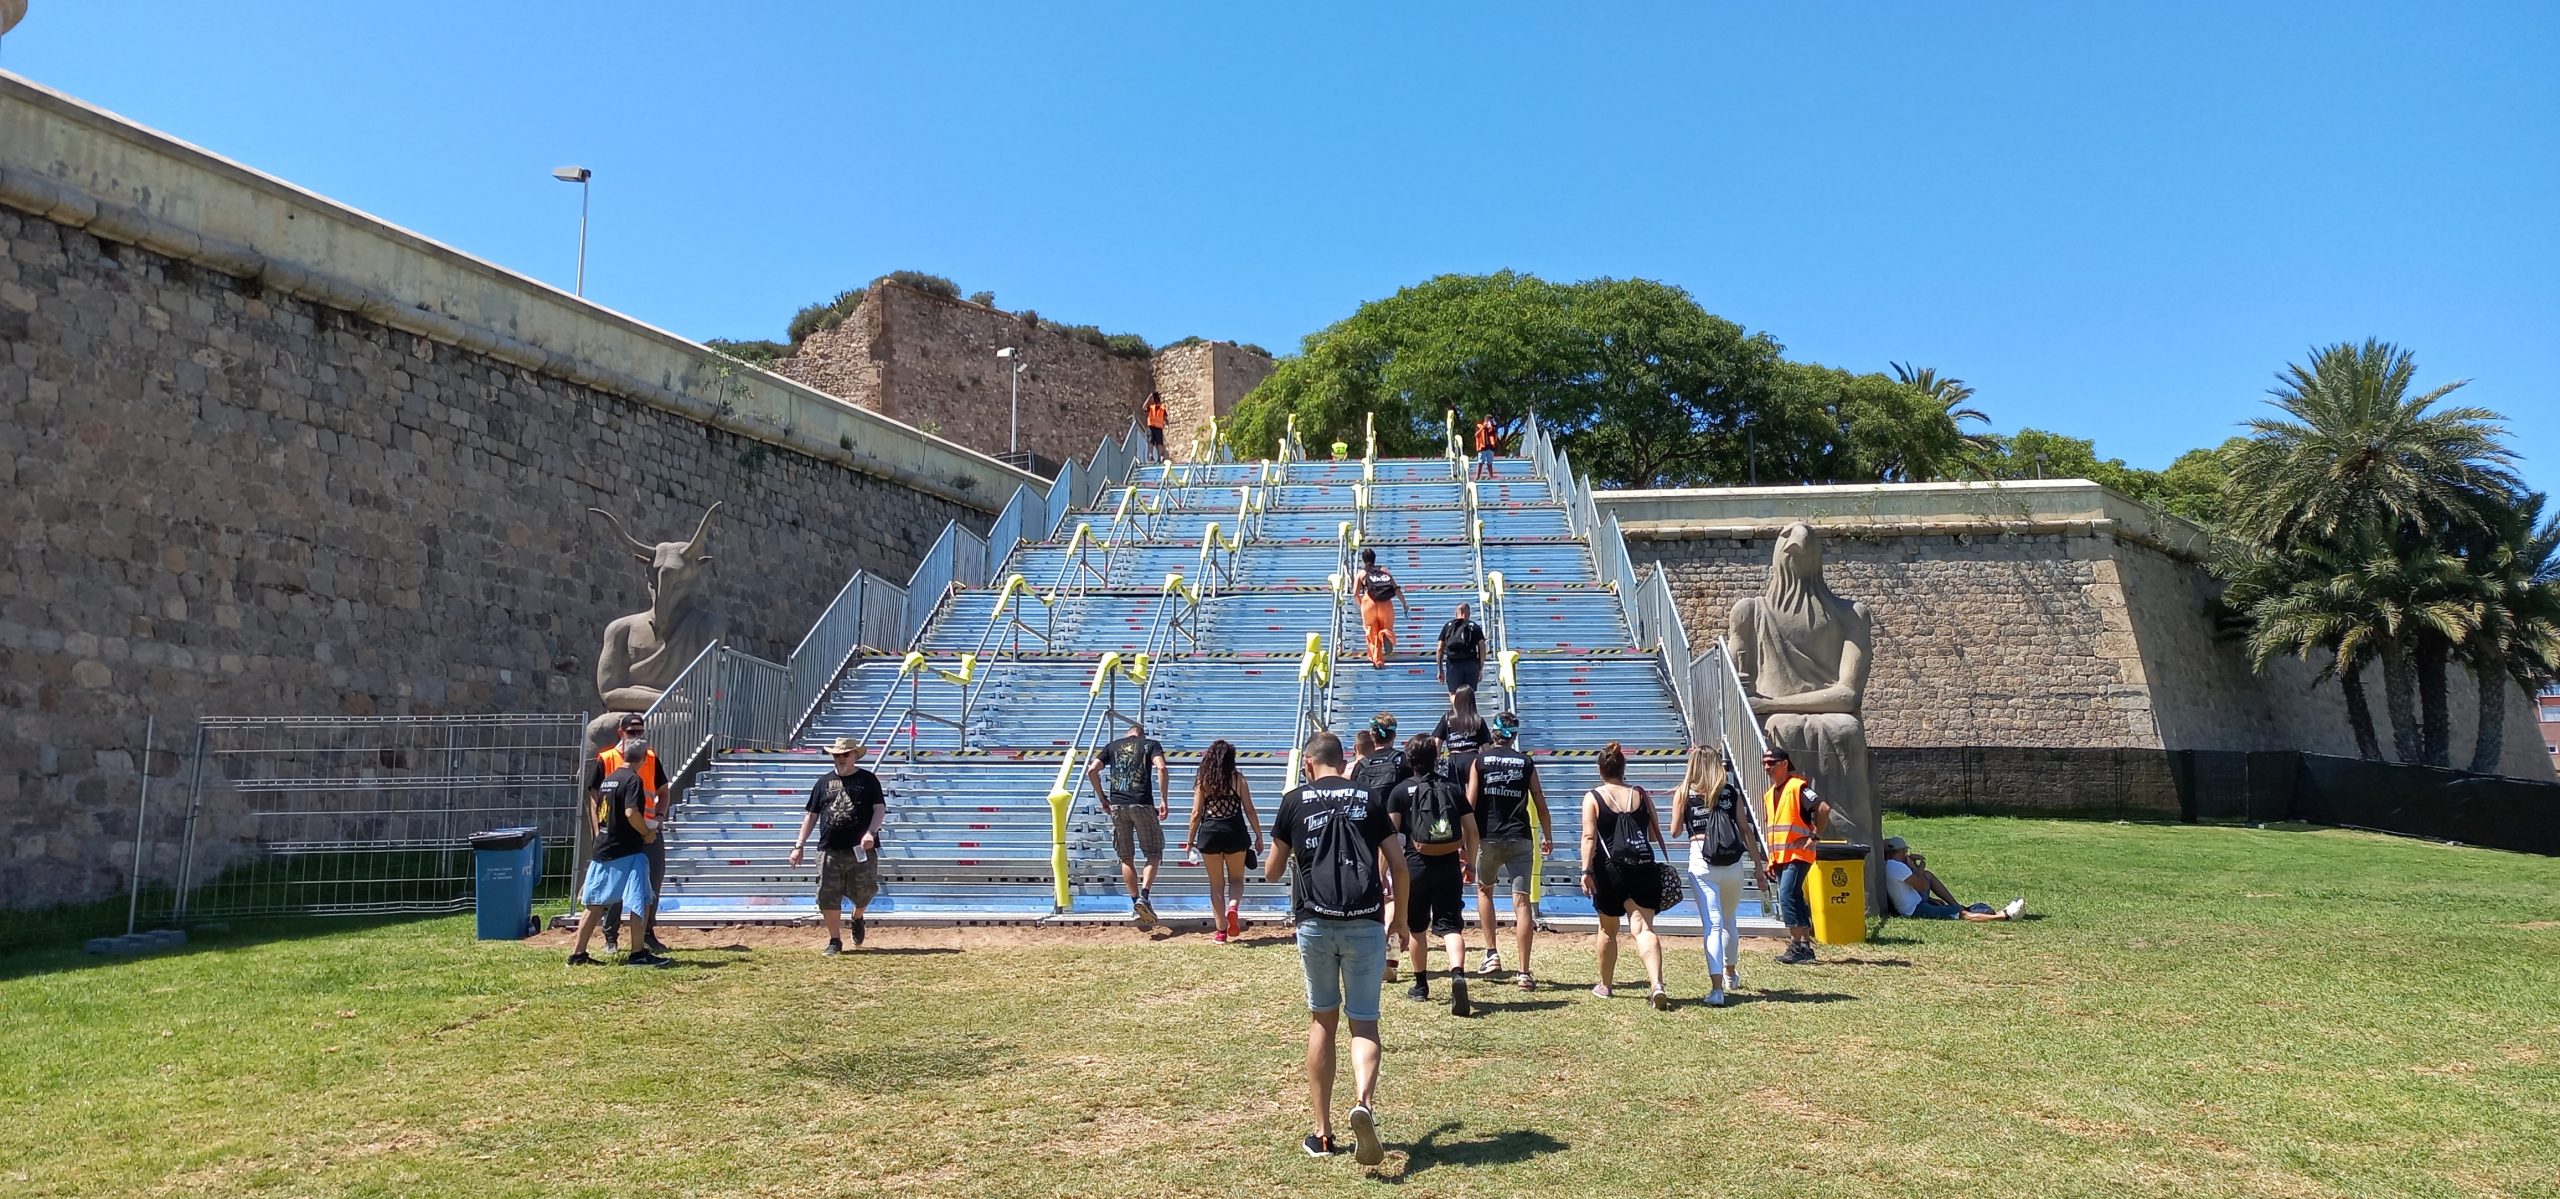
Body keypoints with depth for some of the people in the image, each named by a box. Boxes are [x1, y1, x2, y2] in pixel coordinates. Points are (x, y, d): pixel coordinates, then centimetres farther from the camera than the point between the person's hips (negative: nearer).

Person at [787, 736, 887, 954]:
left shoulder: (868, 780, 5)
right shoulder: (824, 782, 13)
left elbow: (880, 809, -3)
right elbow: (812, 815, 15)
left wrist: (871, 832, -20)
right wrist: (799, 846, 9)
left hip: (862, 850, -2)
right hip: (830, 850, 2)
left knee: (864, 892, -2)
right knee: (828, 897, -1)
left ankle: (857, 918, 32)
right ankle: (835, 941, 12)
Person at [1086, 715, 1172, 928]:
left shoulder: (1112, 746, 16)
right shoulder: (1151, 744, 8)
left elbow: (1092, 770, 5)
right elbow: (1162, 769, -10)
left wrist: (1102, 798, 13)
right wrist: (1164, 801, -7)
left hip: (1117, 806, 3)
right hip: (1143, 805, -3)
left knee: (1126, 858, 11)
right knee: (1153, 854, 6)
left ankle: (1135, 903, 9)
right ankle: (1144, 897, -13)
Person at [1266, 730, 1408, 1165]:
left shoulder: (1295, 801, 7)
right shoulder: (1368, 798, 11)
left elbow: (1271, 873, 13)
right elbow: (1399, 867, 9)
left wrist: (1284, 858, 35)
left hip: (1315, 922, 0)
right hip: (1365, 923, 0)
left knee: (1322, 1020, 14)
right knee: (1364, 1022, 6)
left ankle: (1322, 1132, 16)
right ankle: (1363, 1101, -23)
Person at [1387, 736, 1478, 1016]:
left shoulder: (1402, 790, 0)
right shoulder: (1453, 788, 7)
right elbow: (1472, 831, 7)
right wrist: (1470, 864, 19)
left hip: (1416, 865, -1)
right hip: (1449, 866, 1)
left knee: (1416, 927, 16)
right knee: (1451, 925, -1)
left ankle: (1421, 986, 27)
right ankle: (1457, 974, -28)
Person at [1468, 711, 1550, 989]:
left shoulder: (1480, 760, 2)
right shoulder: (1526, 763, 6)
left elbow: (1470, 804, -4)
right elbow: (1541, 806, 8)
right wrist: (1548, 838, 21)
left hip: (1488, 838, 0)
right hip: (1519, 840, 0)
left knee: (1484, 890, 23)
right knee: (1521, 901, -3)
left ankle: (1492, 953, 17)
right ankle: (1524, 973, -6)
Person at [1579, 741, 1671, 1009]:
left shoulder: (1592, 797, -1)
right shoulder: (1641, 795, 8)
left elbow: (1589, 836, -10)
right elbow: (1656, 833, 11)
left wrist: (1586, 870, -12)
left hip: (1611, 870, -1)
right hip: (1644, 868, 2)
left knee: (1608, 930, 16)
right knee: (1644, 928, -5)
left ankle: (1606, 985, 30)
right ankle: (1657, 984, -26)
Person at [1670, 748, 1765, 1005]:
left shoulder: (1684, 792, 4)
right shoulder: (1731, 792, 7)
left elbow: (1675, 831, 7)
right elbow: (1745, 830, 4)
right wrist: (1759, 863, 8)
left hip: (1702, 864, -2)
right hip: (1733, 864, 2)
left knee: (1712, 926, -5)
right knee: (1729, 921, 22)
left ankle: (1716, 988, -15)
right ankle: (1730, 973, 42)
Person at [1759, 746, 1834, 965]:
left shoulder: (1797, 787, -10)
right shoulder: (1768, 794, 15)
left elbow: (1824, 809, -19)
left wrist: (1814, 836, -15)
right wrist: (1770, 859, 17)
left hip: (1797, 854, -9)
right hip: (1779, 857, 9)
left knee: (1787, 895, -16)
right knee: (1794, 899, 10)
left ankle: (1796, 945, -12)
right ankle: (1805, 946, 15)